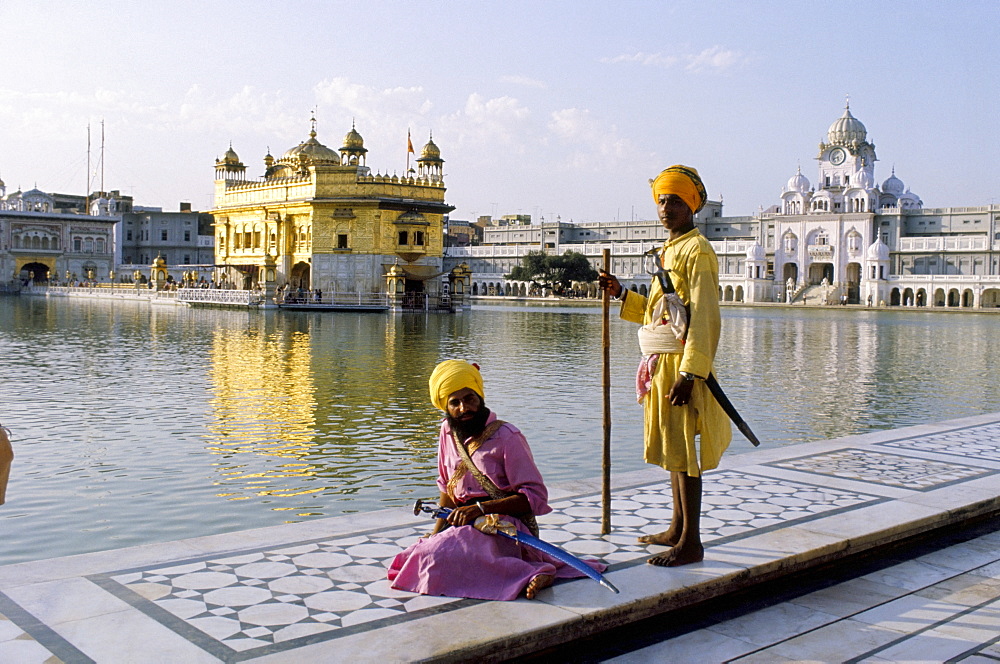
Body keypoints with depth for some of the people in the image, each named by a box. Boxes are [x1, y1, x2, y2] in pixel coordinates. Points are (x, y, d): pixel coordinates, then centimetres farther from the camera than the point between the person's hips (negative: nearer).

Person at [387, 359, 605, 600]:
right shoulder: (448, 431, 10)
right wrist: (437, 532, 4)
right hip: (466, 524, 8)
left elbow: (536, 496, -13)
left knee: (438, 559, -31)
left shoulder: (507, 437, -10)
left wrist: (480, 508, -20)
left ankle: (530, 573, -22)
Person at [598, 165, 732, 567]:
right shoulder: (670, 250, 17)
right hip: (662, 364, 10)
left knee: (684, 451, -5)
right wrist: (622, 295, 11)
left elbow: (705, 319, -19)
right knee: (671, 448, 15)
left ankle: (691, 543, 2)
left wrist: (689, 374, -25)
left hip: (681, 363, -10)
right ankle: (678, 528, 27)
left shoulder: (697, 251, -12)